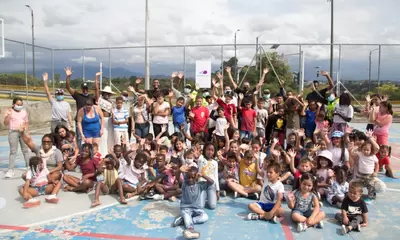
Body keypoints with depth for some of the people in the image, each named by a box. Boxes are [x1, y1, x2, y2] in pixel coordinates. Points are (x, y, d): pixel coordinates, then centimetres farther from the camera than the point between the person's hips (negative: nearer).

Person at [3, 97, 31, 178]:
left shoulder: (24, 112, 10)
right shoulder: (9, 111, -1)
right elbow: (5, 124, -5)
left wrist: (28, 133, 13)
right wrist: (8, 115, -19)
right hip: (13, 132, -3)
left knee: (25, 150, 9)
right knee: (13, 151, -3)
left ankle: (29, 166, 19)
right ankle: (10, 170, 0)